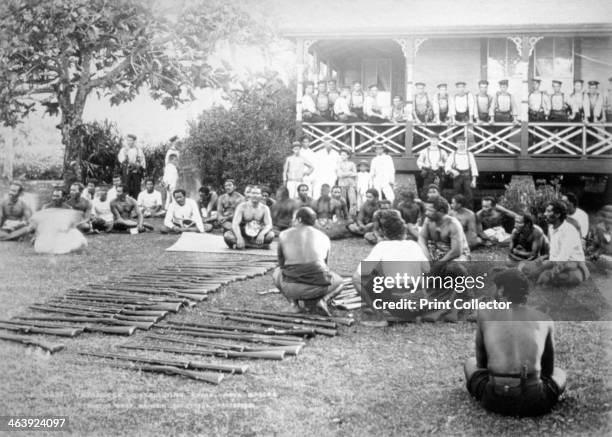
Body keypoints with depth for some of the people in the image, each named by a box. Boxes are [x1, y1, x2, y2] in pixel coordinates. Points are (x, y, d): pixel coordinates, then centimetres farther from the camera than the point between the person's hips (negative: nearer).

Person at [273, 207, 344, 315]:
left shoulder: (284, 235, 10)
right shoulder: (324, 238, 13)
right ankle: (323, 300, 1)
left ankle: (293, 300, 7)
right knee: (339, 282, 34)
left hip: (291, 288, 0)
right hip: (317, 288, 0)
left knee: (277, 273, 34)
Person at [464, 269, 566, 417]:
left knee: (470, 363, 34)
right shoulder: (545, 320, 15)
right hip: (534, 402, 1)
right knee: (559, 373, 38)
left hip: (496, 399, -1)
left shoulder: (485, 314, 13)